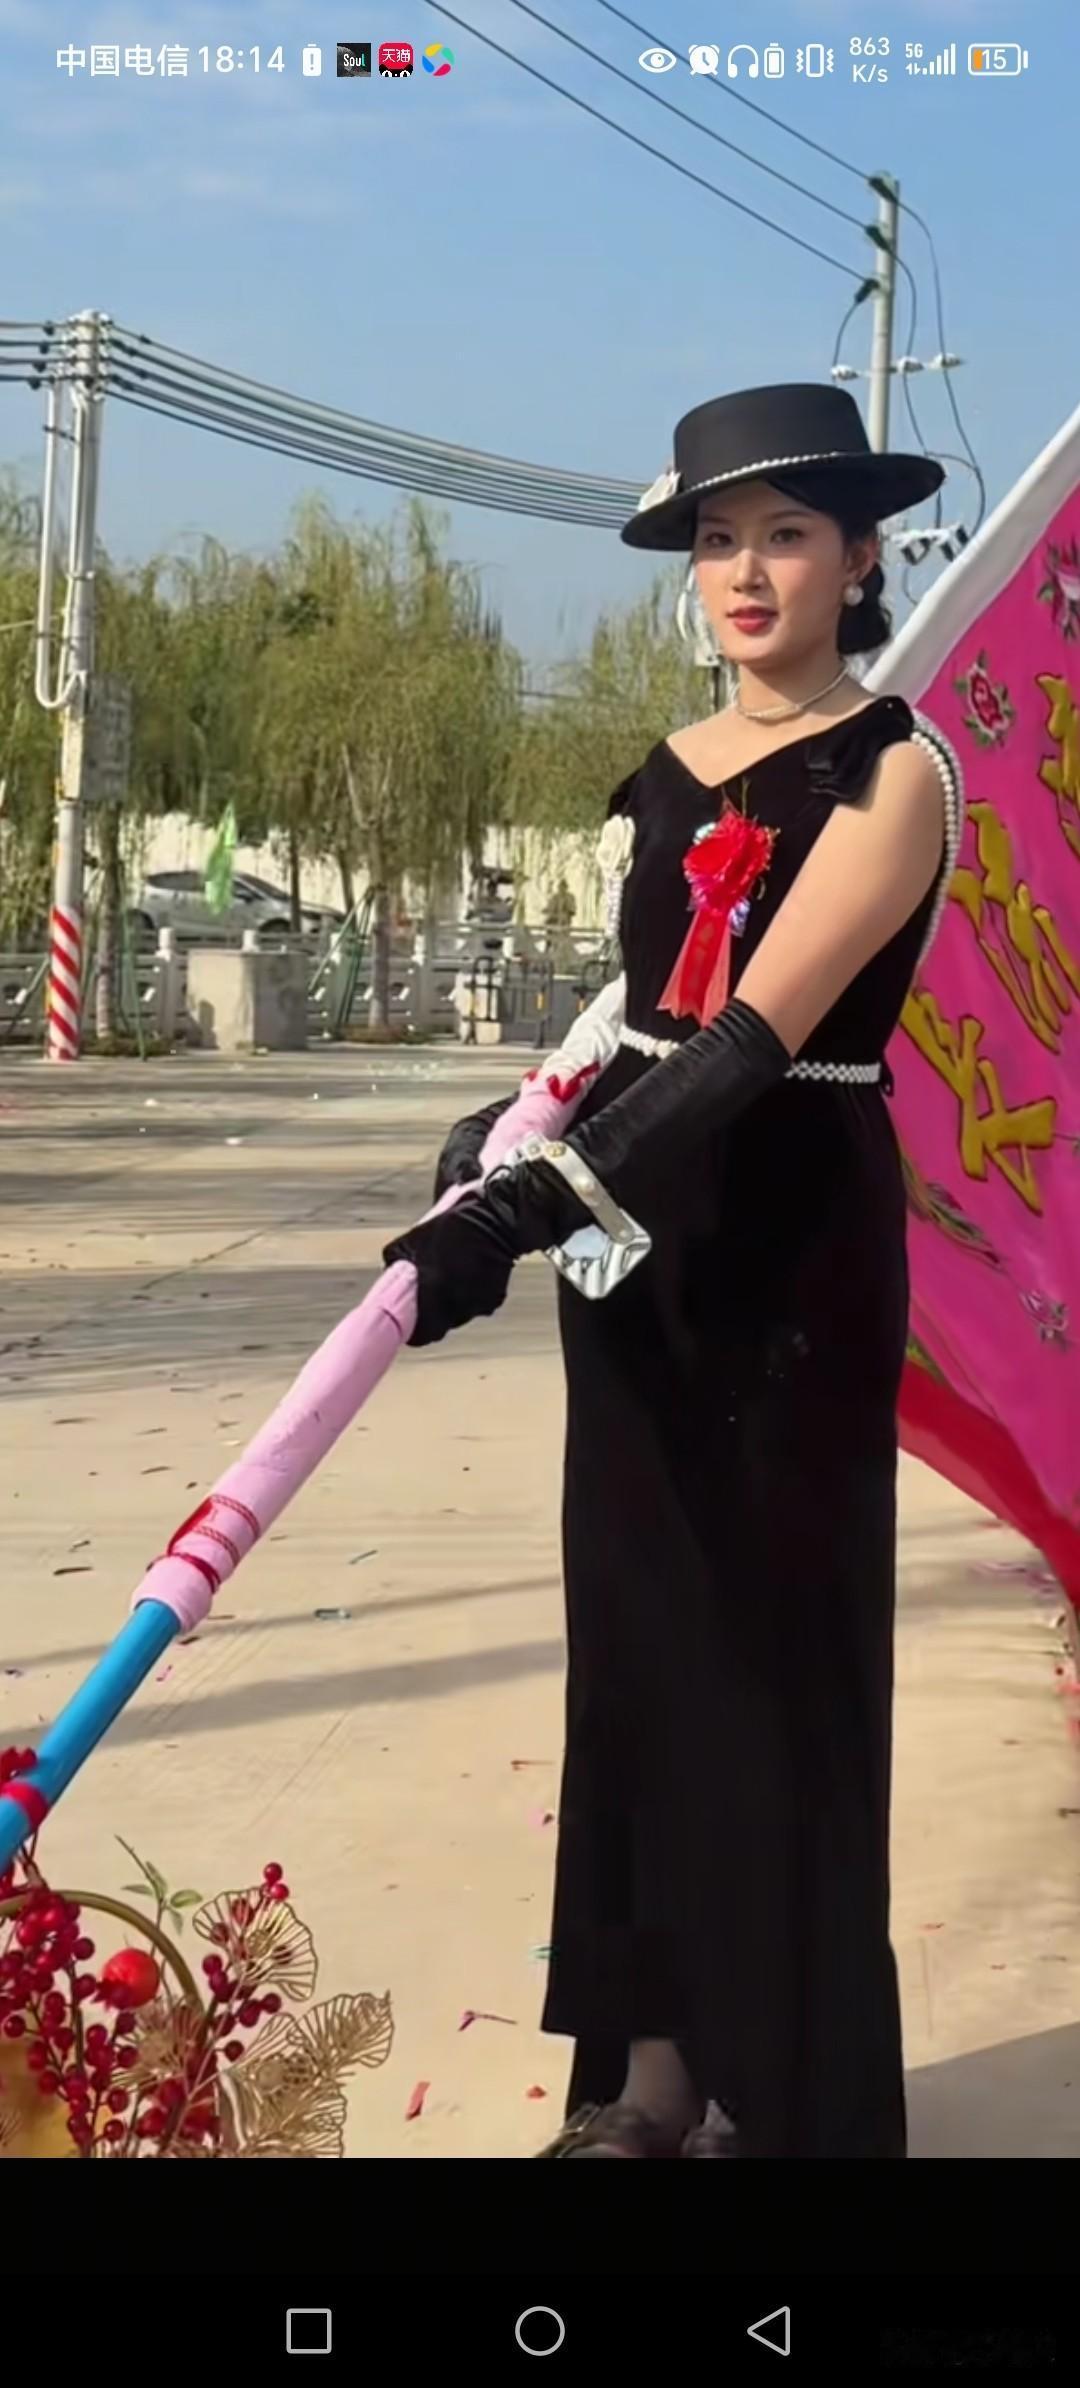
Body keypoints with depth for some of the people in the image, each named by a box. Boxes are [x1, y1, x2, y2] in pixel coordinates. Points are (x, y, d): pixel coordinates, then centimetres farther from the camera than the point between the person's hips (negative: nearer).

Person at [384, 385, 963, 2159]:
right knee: (640, 1644, 10)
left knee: (773, 1658, -1)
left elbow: (759, 1030, -25)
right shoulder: (664, 775, 9)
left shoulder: (894, 769, -12)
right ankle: (651, 2062, 20)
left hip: (795, 1247, -7)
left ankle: (786, 2091, 11)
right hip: (638, 1234, 7)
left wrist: (526, 1205, -34)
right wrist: (526, 1136, 2)